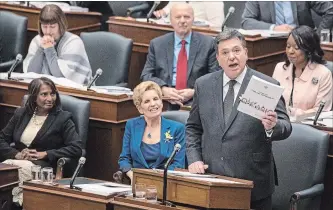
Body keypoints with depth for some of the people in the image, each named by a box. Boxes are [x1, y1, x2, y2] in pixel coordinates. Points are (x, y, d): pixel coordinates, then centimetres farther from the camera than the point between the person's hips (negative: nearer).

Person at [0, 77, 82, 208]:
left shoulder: (63, 118, 6)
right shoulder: (21, 114, 19)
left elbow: (76, 148, -5)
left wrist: (45, 154, -11)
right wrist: (16, 154, -5)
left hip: (43, 166, -3)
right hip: (15, 161, 3)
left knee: (23, 168, -38)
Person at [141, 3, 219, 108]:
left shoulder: (208, 43, 7)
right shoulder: (156, 44, 13)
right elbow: (146, 75, 10)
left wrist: (195, 92, -13)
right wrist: (163, 89, -11)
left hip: (196, 100, -2)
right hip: (164, 101, 2)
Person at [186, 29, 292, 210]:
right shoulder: (203, 85, 7)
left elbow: (285, 127, -7)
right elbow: (193, 128, 14)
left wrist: (272, 126, -29)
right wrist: (194, 159, 0)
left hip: (252, 182, -3)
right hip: (211, 179, 3)